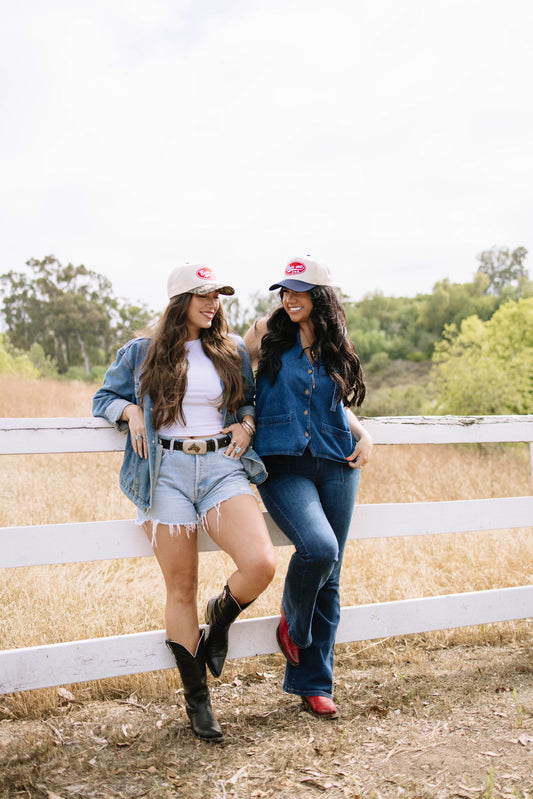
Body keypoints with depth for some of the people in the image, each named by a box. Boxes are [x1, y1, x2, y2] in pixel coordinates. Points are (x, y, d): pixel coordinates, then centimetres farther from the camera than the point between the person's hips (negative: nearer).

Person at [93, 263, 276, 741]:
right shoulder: (140, 353, 10)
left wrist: (247, 423, 5)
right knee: (181, 589, 2)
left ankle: (221, 617, 14)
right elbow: (104, 397, 18)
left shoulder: (233, 352, 14)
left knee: (261, 564, -21)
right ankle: (196, 697, 19)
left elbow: (249, 398, 27)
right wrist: (130, 410, -3)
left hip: (222, 466, 1)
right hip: (166, 473, -1)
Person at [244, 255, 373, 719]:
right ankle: (293, 625, 6)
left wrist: (364, 435, 4)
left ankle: (312, 682, 20)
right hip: (283, 467, -3)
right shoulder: (267, 334, 2)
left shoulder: (335, 347, 10)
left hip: (336, 465, 4)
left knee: (329, 577, 5)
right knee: (318, 546, -27)